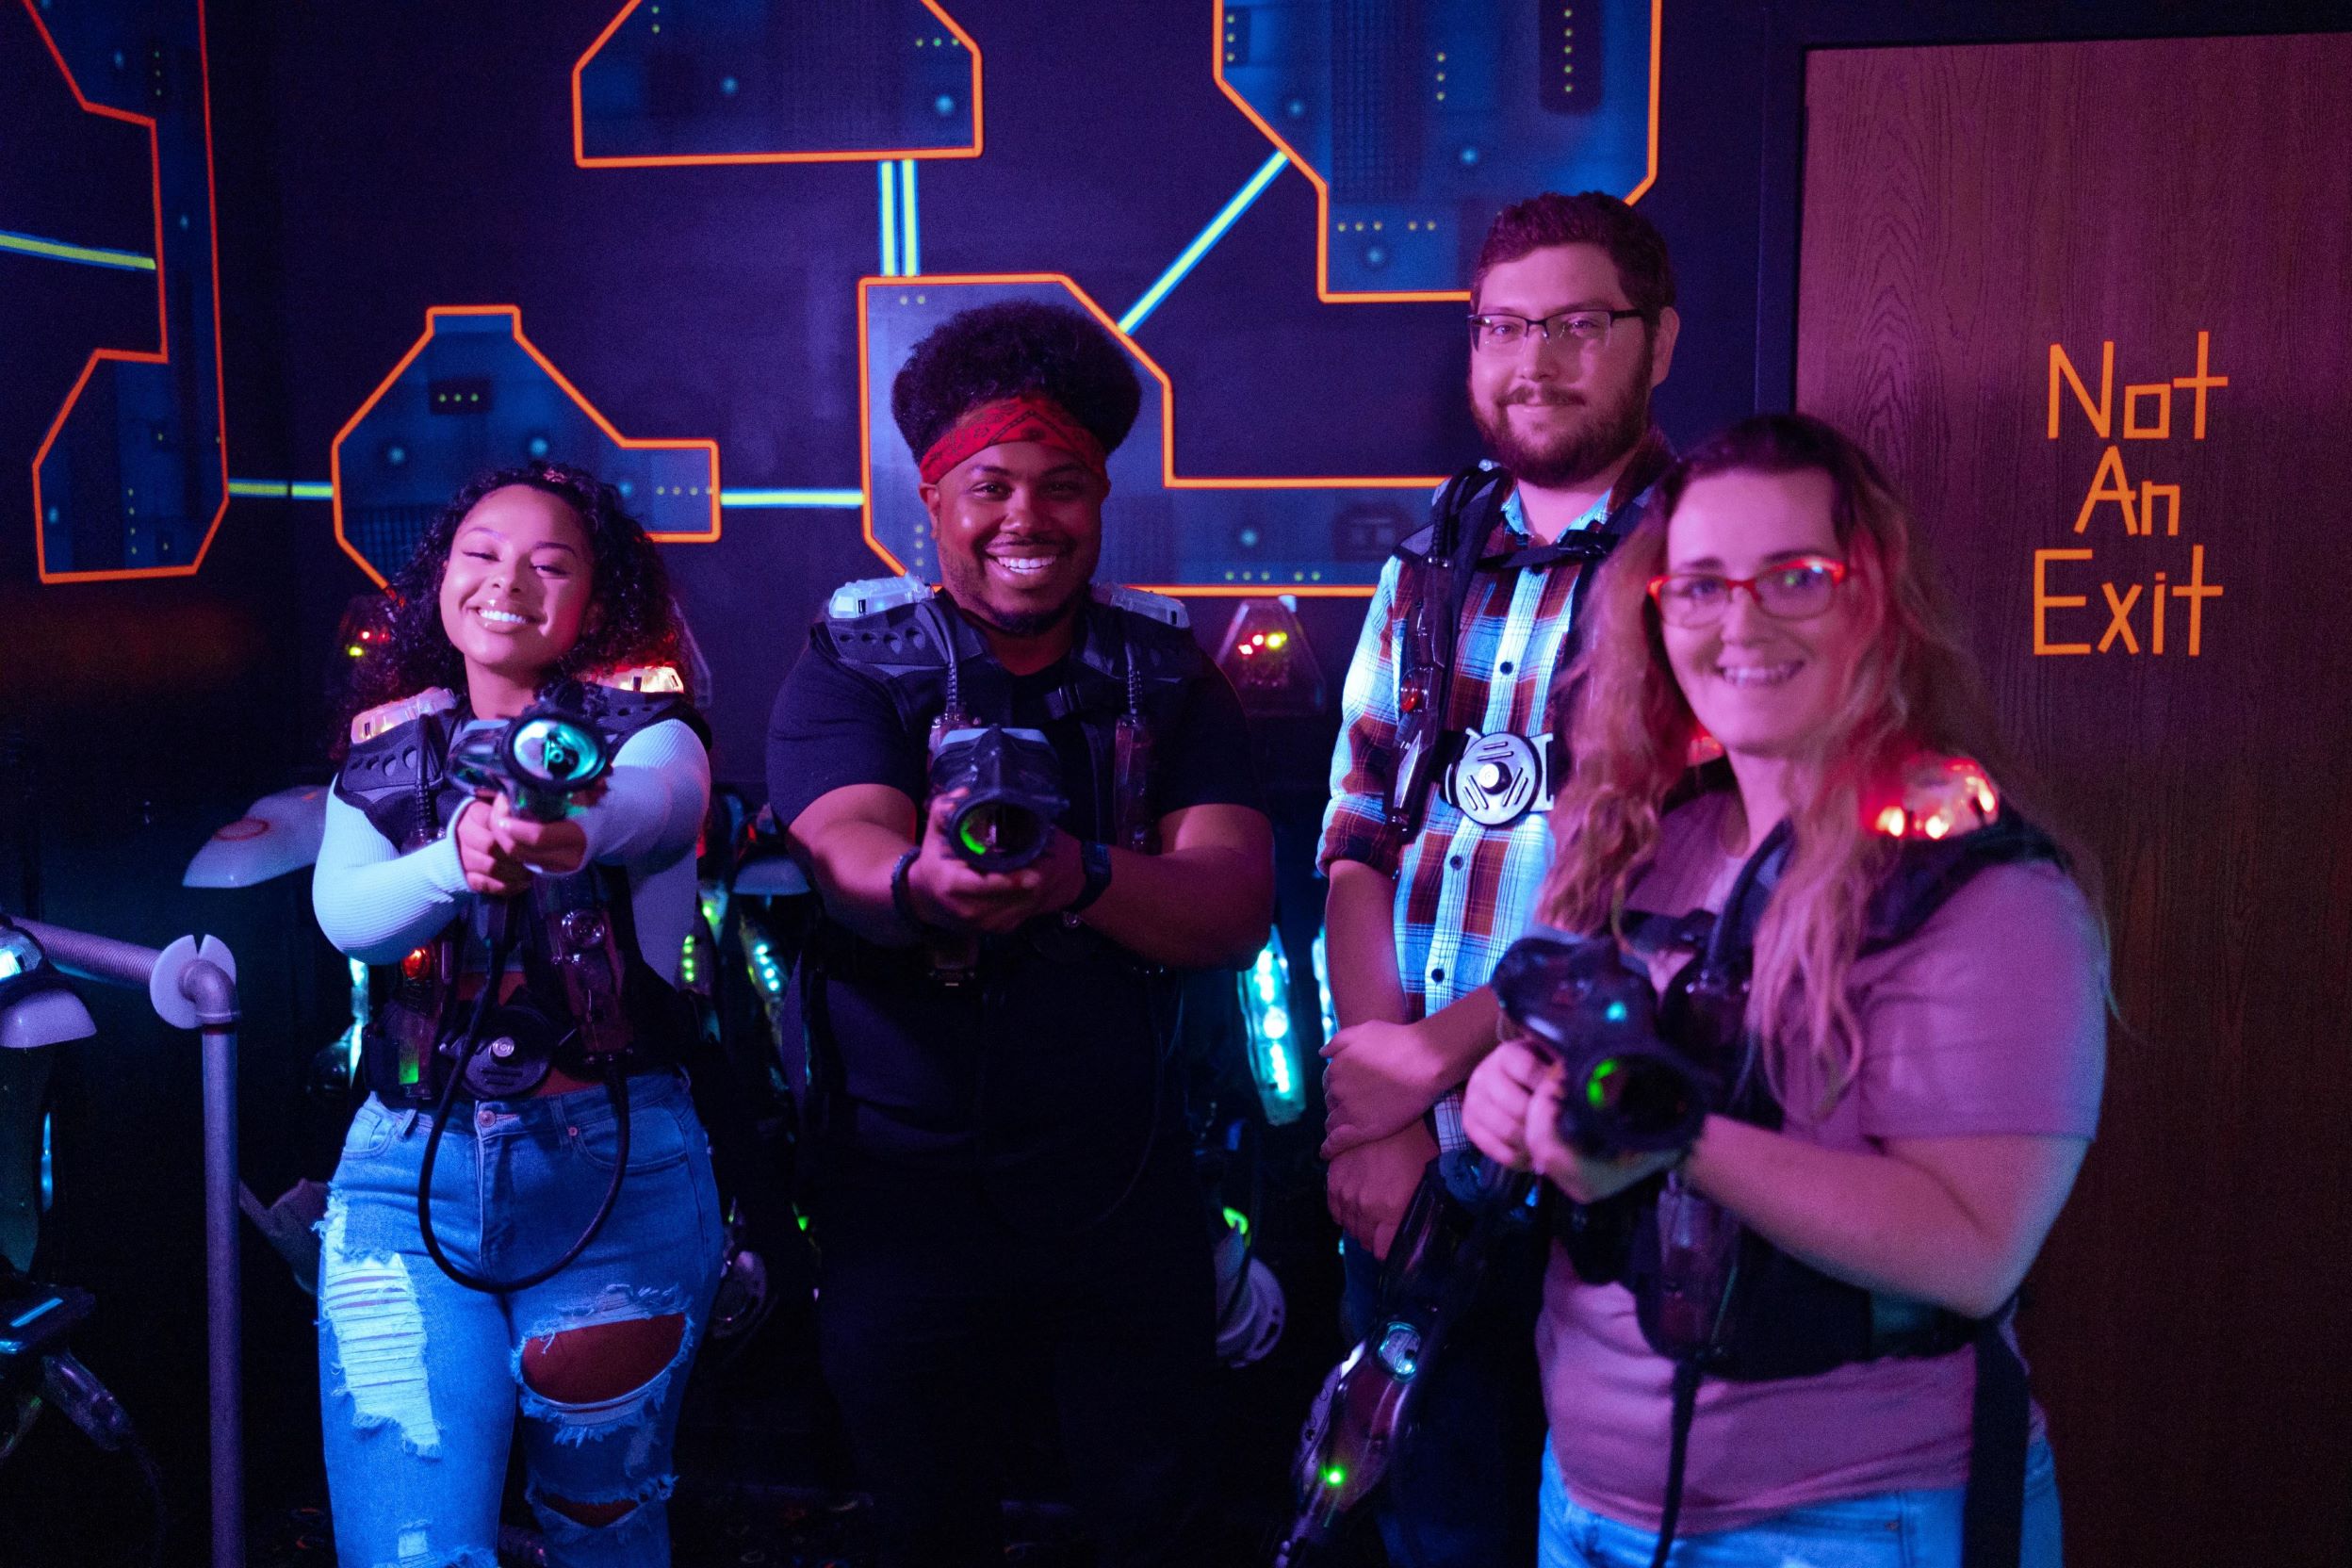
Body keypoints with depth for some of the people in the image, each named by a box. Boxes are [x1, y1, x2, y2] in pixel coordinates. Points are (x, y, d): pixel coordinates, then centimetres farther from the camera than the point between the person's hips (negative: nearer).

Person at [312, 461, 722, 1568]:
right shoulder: (387, 747, 10)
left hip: (617, 1165, -1)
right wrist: (455, 858, -31)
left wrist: (574, 828, -48)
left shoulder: (637, 717, 1)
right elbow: (343, 914, -8)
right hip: (409, 1166, 2)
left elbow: (666, 800, -24)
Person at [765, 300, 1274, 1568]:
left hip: (1125, 1192, 1)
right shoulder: (850, 667, -3)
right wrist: (922, 884, -46)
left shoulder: (1166, 671, 1)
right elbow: (845, 852, -22)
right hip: (903, 1192, -1)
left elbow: (1236, 905, -12)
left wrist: (1080, 879, -34)